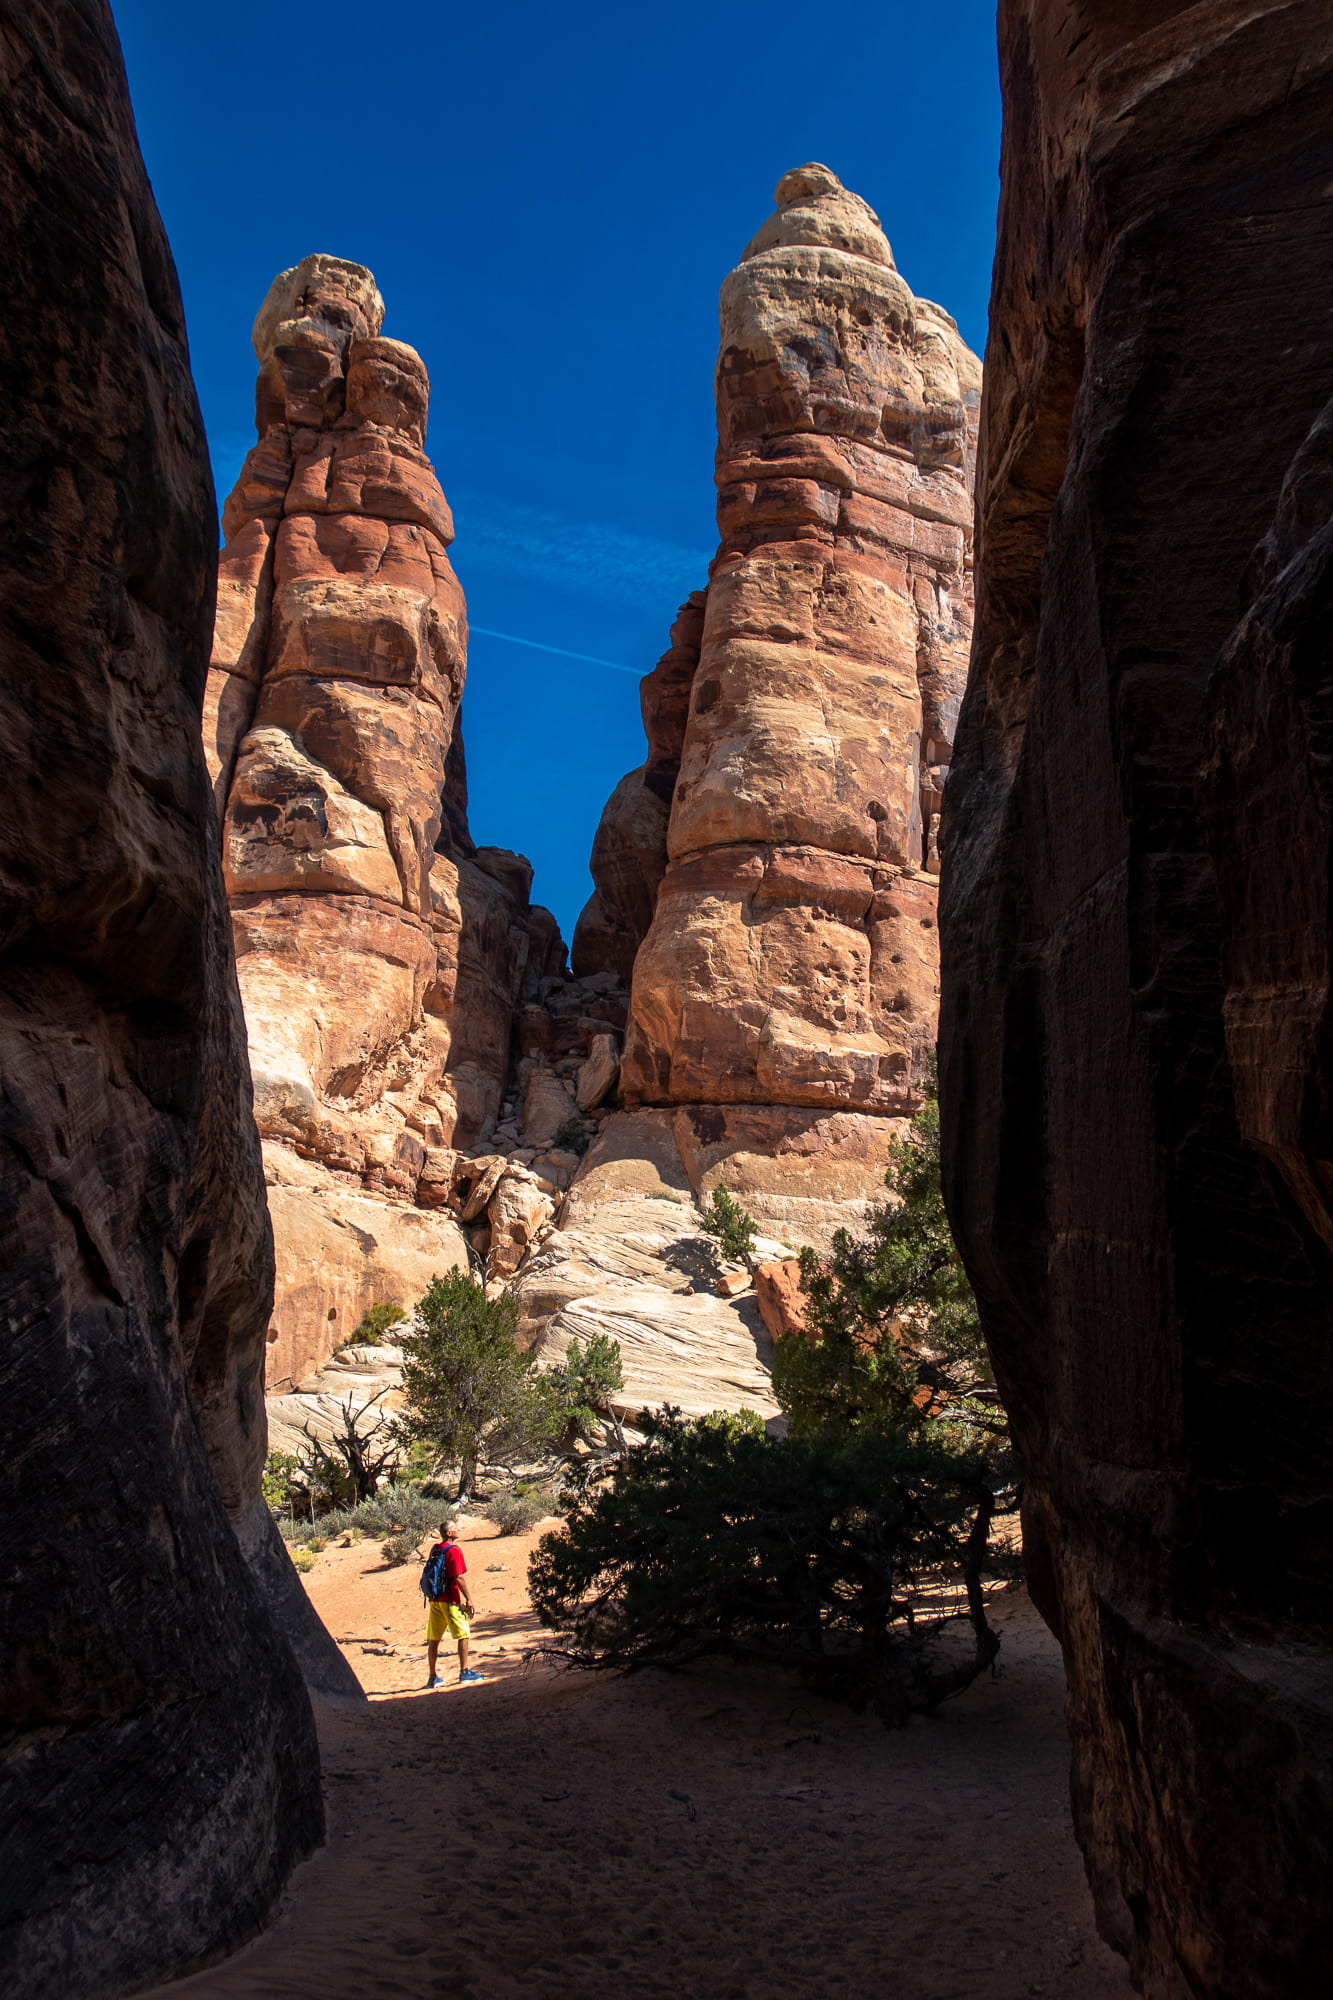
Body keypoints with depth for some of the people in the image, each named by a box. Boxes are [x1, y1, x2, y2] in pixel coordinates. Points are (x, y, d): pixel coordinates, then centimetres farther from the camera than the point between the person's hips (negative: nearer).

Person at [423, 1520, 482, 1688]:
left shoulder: (434, 1549, 10)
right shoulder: (454, 1550, -12)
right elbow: (458, 1578, -16)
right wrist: (469, 1600, -12)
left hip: (434, 1599, 8)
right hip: (450, 1600, -7)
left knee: (433, 1639, 9)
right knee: (463, 1635, 0)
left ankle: (432, 1676, 14)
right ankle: (464, 1673, 0)